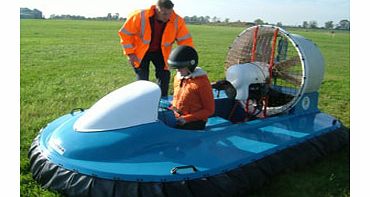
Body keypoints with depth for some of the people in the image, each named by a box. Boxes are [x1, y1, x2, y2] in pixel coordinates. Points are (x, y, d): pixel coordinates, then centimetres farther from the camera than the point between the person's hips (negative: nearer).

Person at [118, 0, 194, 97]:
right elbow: (125, 33, -16)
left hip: (160, 52, 2)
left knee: (164, 76, 0)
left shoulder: (177, 21, -22)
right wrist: (130, 53, -17)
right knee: (142, 79, -6)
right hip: (141, 52, -2)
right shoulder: (140, 16, -27)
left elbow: (185, 40, -14)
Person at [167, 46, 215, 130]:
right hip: (177, 119, 7)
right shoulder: (177, 78, 11)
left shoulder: (202, 82, -11)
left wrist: (186, 119, -17)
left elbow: (209, 110, -9)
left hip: (194, 123, -7)